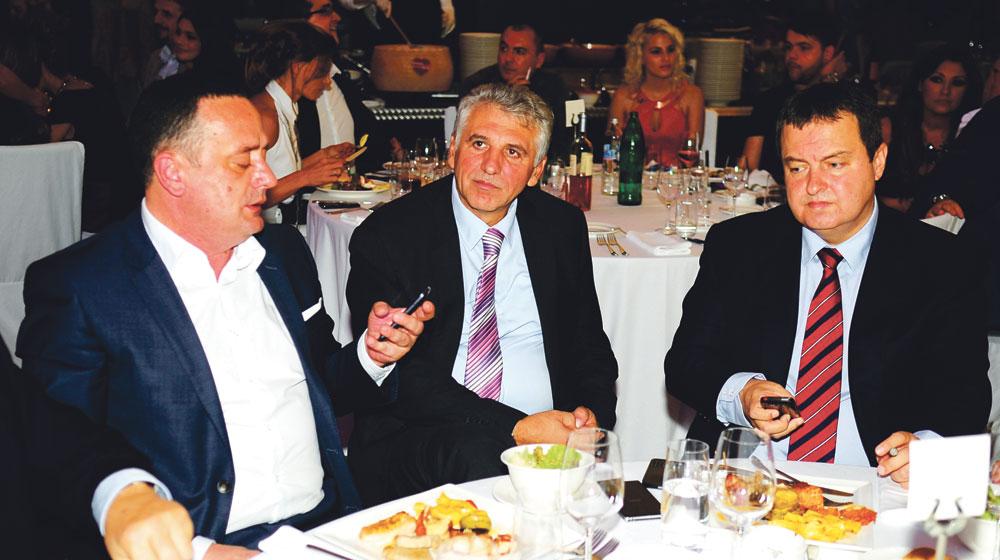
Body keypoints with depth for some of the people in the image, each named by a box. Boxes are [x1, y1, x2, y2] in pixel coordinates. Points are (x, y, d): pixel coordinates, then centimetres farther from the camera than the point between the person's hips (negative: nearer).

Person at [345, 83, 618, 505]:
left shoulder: (562, 227, 12)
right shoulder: (386, 236, -2)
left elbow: (590, 345, 17)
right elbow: (399, 373, -11)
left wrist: (591, 414, -7)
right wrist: (516, 427, -20)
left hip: (552, 434, 3)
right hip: (418, 444, -3)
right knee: (474, 455, -36)